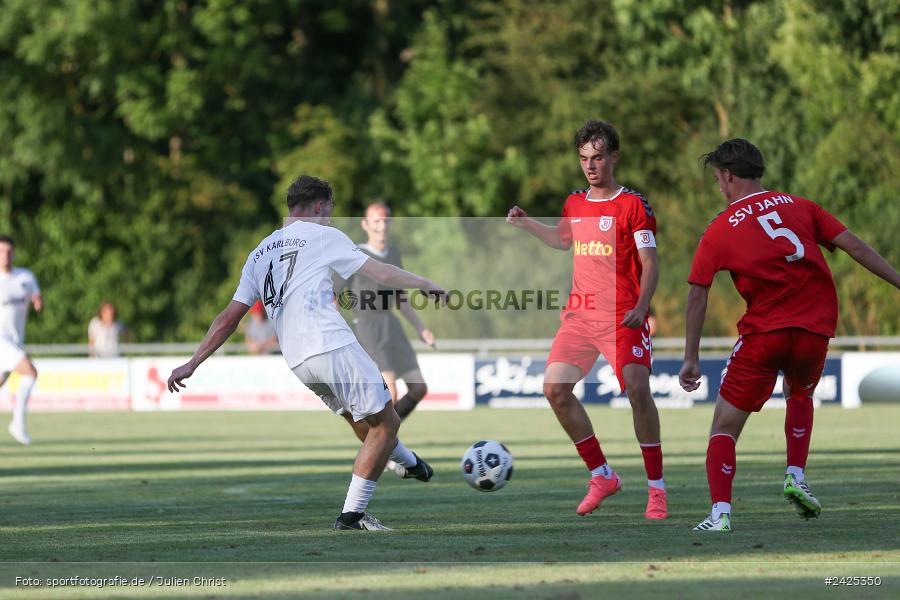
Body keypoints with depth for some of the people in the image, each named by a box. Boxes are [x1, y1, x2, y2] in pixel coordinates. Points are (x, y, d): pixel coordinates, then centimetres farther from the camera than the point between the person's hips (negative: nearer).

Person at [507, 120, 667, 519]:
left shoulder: (633, 204, -5)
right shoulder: (574, 204, 13)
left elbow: (650, 263, -7)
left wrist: (641, 306, -21)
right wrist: (525, 224, 23)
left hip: (622, 317, -6)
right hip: (579, 314, 6)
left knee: (638, 390, -20)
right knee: (555, 389, -5)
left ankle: (656, 488, -10)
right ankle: (601, 476, 8)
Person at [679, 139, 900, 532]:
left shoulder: (719, 230, 6)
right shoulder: (800, 207, 12)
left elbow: (697, 296, 4)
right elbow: (854, 247, 6)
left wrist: (691, 359, 8)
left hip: (763, 333, -3)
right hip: (816, 329, 3)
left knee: (724, 427, 4)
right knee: (800, 395, 34)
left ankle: (719, 513, -14)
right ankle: (796, 475, 16)